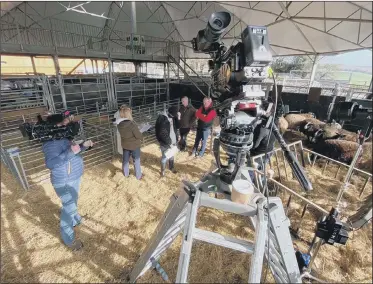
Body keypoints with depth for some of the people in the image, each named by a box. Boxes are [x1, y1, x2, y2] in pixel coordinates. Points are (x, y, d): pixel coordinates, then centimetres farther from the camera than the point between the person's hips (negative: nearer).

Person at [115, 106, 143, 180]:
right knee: (136, 161, 13)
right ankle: (138, 176, 29)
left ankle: (126, 173, 43)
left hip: (125, 145, 6)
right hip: (134, 145, -6)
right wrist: (141, 138, -1)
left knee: (125, 159, 23)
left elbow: (123, 133, 5)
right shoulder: (131, 124, -31)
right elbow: (139, 135, -22)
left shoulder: (119, 124, -10)